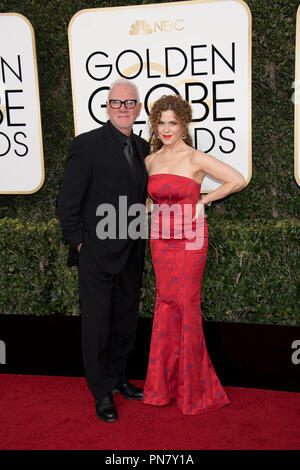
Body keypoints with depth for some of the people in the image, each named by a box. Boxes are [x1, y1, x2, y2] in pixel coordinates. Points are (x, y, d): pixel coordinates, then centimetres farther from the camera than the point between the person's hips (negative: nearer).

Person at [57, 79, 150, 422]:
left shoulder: (142, 147, 9)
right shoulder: (88, 144, -11)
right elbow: (67, 202, -11)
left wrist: (140, 240, 11)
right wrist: (79, 242, -10)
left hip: (130, 255, 6)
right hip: (97, 254, -6)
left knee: (125, 320, 17)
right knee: (97, 323, 6)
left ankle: (118, 377, 36)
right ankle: (102, 392, 22)